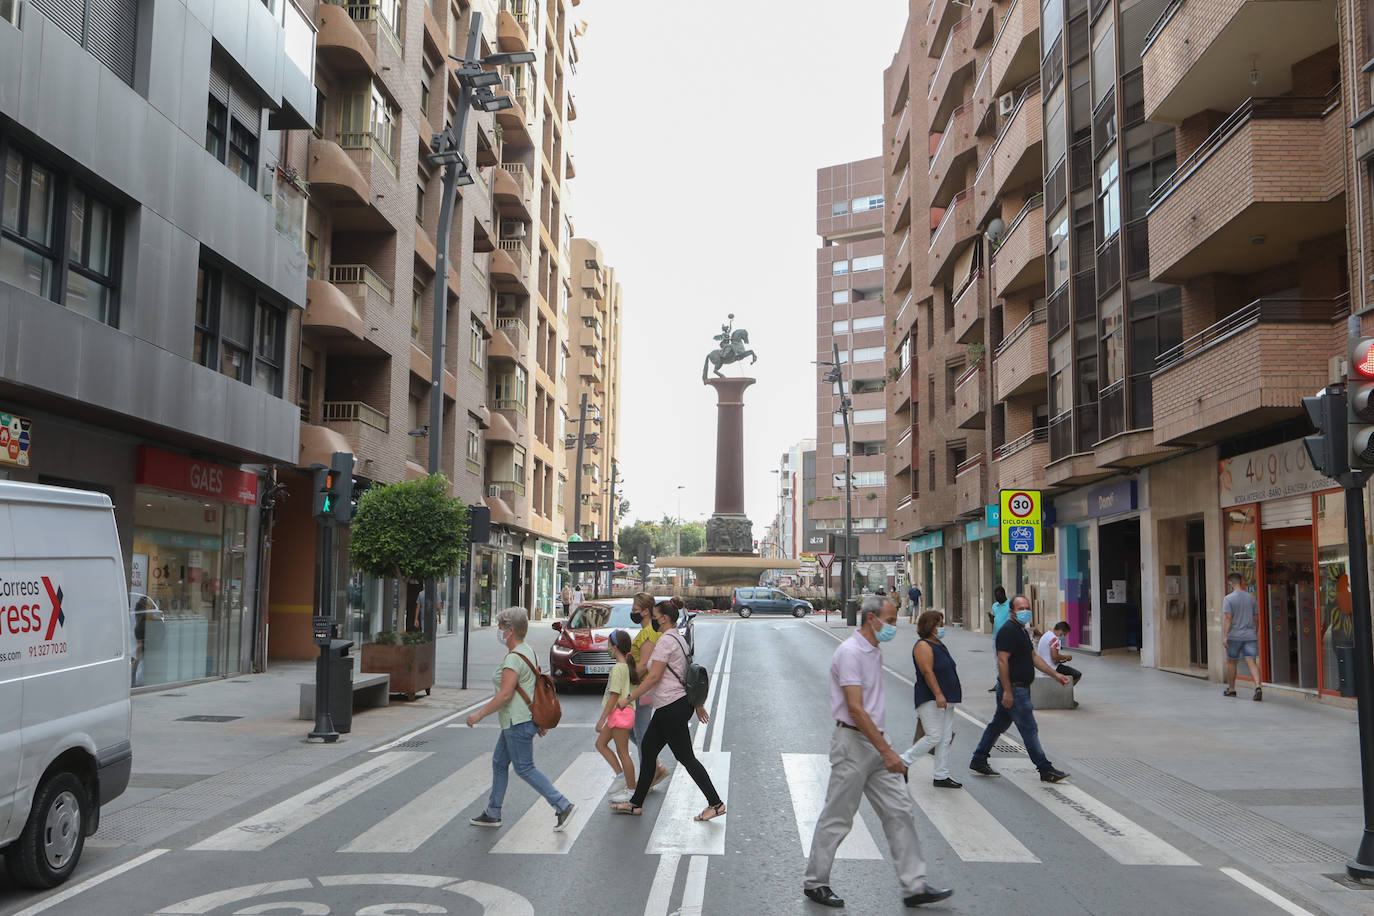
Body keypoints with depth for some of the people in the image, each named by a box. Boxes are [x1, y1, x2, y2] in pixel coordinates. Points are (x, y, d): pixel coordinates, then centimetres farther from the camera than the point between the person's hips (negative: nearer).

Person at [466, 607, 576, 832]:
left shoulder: (514, 658, -20)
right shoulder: (529, 651, 12)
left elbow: (505, 695, -25)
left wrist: (479, 714, -16)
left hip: (518, 723, -10)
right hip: (522, 720, 10)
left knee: (525, 769, -2)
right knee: (499, 763, 17)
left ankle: (562, 805, -1)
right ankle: (493, 814, 25)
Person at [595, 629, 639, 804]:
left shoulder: (618, 668, -19)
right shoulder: (627, 665, 9)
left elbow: (614, 696, -20)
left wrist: (602, 719, -16)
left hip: (620, 712, -10)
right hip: (618, 714, 10)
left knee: (623, 753, -1)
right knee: (601, 744, 15)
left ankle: (631, 790, 8)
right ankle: (621, 775, 14)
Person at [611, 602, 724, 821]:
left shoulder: (665, 641, -16)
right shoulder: (679, 639, 15)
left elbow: (654, 677, -20)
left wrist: (629, 698, -14)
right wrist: (698, 704, 24)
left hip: (671, 709, -10)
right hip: (679, 704, 10)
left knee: (686, 757, -2)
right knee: (647, 750, 14)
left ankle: (716, 803, 4)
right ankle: (636, 803, 21)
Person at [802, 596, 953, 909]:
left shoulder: (875, 651, 12)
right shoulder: (850, 652, -18)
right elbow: (856, 710, -24)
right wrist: (886, 752, -25)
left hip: (876, 742, 9)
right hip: (853, 742, -9)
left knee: (900, 812, 5)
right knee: (837, 818, 2)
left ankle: (914, 886, 9)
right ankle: (815, 882, 16)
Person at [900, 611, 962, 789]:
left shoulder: (939, 644, 18)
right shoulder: (923, 646, -12)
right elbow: (927, 672, -22)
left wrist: (955, 691, 25)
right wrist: (938, 695, -28)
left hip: (945, 699, 10)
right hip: (930, 700, -10)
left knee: (946, 738, 7)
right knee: (934, 737, -13)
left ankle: (942, 777, 11)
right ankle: (903, 762, 2)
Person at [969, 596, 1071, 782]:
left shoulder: (1022, 630, 16)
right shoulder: (1008, 630, -17)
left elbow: (1034, 657, 22)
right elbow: (1002, 661, -22)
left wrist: (1055, 675, 16)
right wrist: (1007, 691, -25)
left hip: (1020, 688, 11)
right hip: (1014, 689, -10)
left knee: (998, 724, 16)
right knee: (1029, 729, -4)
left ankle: (978, 760, 24)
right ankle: (1045, 770, 2)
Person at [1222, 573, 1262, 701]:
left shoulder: (1228, 599, -7)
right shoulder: (1251, 597, 7)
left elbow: (1227, 618, -14)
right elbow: (1256, 616, 11)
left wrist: (1225, 636, -14)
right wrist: (1256, 632, 24)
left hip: (1234, 636, -3)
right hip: (1250, 636, 3)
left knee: (1231, 662, 13)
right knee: (1252, 662, -3)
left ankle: (1231, 689, 23)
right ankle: (1257, 687, -22)